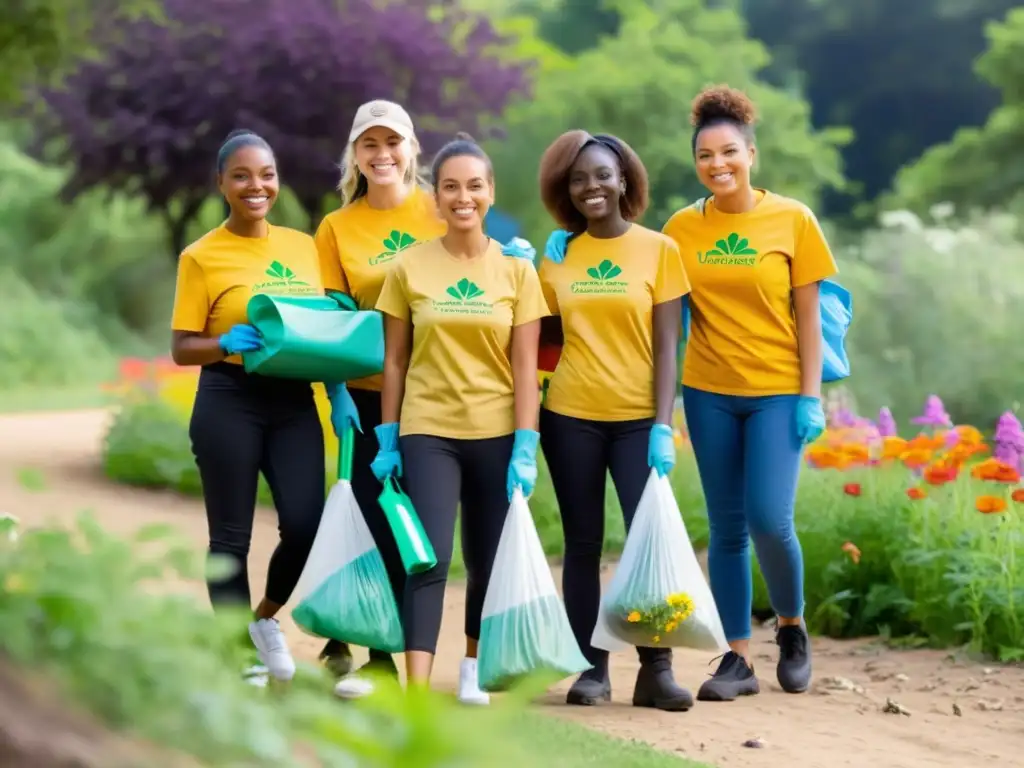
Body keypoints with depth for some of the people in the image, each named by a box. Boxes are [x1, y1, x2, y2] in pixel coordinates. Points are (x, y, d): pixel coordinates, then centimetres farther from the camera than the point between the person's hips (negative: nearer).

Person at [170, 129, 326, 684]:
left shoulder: (303, 246, 10)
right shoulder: (202, 256, -4)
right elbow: (182, 348, -3)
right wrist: (228, 344, -22)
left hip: (295, 401, 4)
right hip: (228, 403, -4)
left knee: (306, 523, -5)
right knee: (231, 535, 3)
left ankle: (265, 618, 24)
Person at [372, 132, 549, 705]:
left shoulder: (516, 270, 1)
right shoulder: (410, 268, 0)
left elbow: (525, 367, -1)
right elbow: (395, 359, 4)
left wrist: (526, 446, -8)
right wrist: (388, 439, 1)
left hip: (496, 433, 1)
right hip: (428, 432, -1)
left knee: (488, 561, 10)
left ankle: (474, 667, 30)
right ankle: (417, 691, -16)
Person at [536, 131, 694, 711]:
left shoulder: (658, 250, 0)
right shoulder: (557, 255, 7)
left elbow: (666, 345, -3)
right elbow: (545, 336, 9)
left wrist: (663, 426, -10)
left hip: (637, 418, -2)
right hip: (570, 417, 2)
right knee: (583, 544, 6)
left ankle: (657, 668, 1)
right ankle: (592, 668, 12)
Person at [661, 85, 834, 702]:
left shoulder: (792, 220, -4)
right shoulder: (682, 229, 2)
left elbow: (808, 316, -3)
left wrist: (811, 396, -7)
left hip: (778, 391, -3)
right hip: (709, 393, 3)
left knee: (769, 518, -14)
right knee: (727, 528, 5)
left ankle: (793, 626, 13)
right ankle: (739, 659, 12)